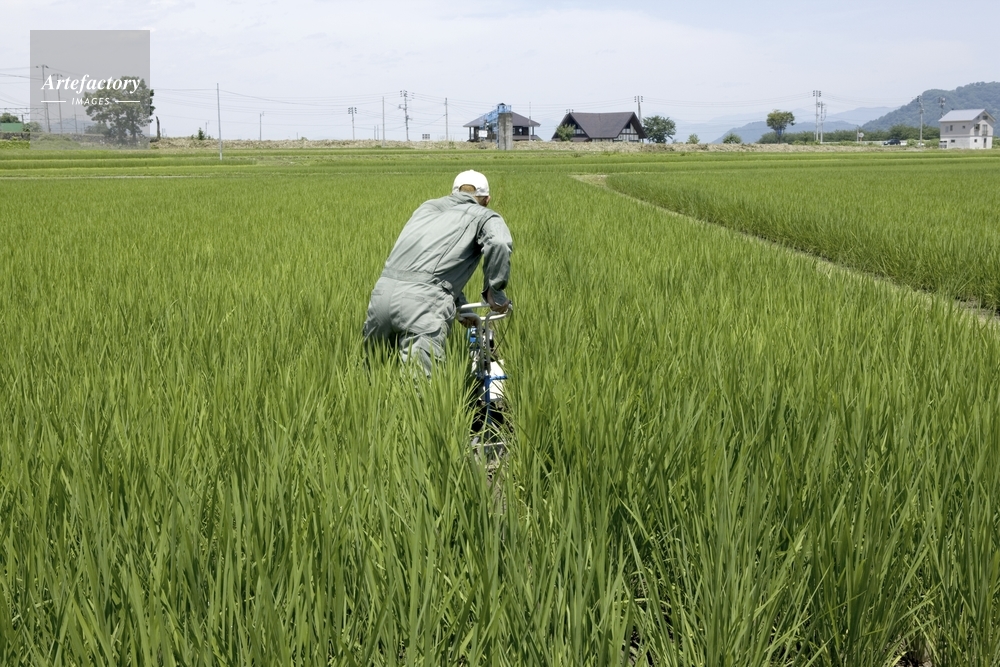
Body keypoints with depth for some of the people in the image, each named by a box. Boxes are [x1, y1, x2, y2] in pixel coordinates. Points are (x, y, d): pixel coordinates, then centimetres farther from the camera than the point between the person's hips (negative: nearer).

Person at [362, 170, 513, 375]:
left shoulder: (427, 207, 32)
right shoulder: (484, 216, 15)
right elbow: (499, 243, -8)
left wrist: (460, 304, 39)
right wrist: (494, 291, 3)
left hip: (383, 291, 5)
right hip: (424, 302, -5)